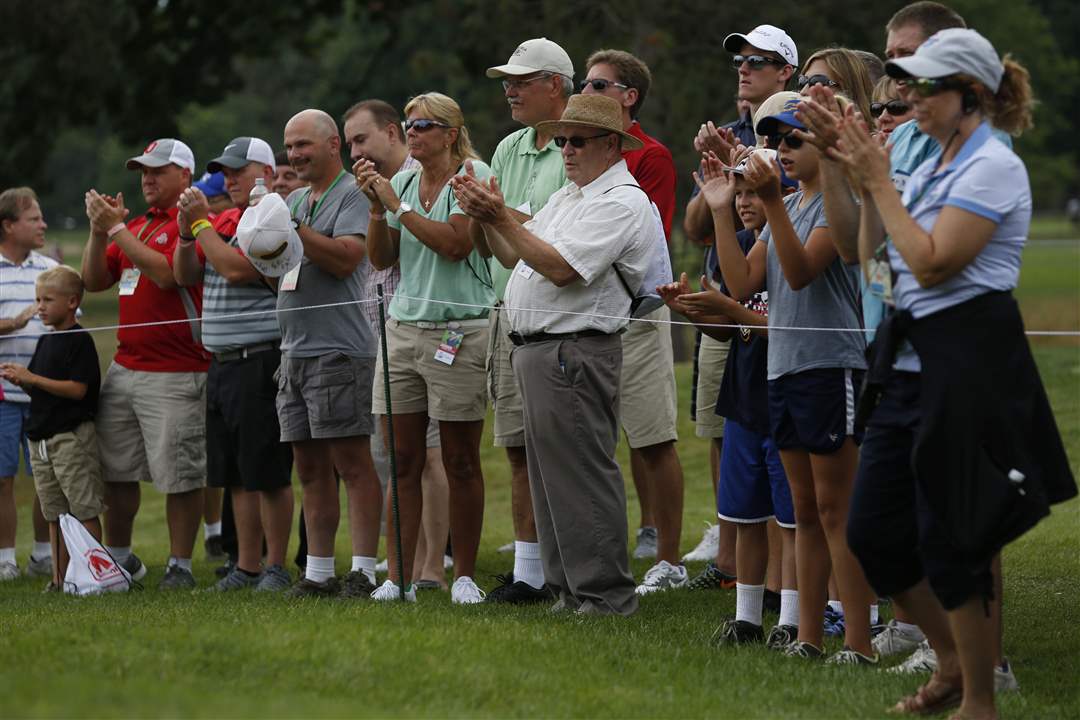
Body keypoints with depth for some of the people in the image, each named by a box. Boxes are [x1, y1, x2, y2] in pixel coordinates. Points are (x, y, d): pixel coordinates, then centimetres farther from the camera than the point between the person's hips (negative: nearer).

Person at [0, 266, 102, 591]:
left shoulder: (80, 341, -10)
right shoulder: (46, 341, 16)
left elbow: (77, 389, -18)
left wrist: (31, 378, -18)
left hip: (72, 436, -9)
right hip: (41, 438, 9)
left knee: (84, 509, -6)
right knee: (54, 513, 10)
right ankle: (60, 576, 14)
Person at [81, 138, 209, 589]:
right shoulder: (135, 226, 18)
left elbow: (166, 273, -21)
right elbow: (94, 281, 16)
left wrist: (116, 228, -14)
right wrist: (99, 231, 0)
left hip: (175, 373, -8)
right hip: (124, 367, 8)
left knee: (180, 475, -4)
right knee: (115, 470, 11)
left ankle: (180, 565, 2)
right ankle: (118, 558, 22)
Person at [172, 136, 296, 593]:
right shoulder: (222, 221, 16)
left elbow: (236, 268, -21)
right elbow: (185, 276, 16)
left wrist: (201, 222, -10)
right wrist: (187, 229, 1)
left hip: (261, 361, -9)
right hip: (222, 363, 9)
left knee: (269, 473, -4)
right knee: (237, 475, 11)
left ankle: (276, 567, 2)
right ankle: (246, 566, 17)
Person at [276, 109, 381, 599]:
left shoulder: (352, 197, -6)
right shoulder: (294, 201, 20)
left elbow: (345, 258, -19)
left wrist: (290, 226, -17)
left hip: (338, 350, -9)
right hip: (294, 351, 9)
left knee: (352, 463, -9)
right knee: (310, 468, 9)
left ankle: (364, 571, -9)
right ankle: (318, 573, 12)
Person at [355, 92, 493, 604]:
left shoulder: (473, 176, -4)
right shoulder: (403, 181, 13)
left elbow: (454, 243, -17)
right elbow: (381, 258, 12)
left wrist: (399, 205, -12)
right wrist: (378, 207, -2)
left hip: (459, 330, -5)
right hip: (403, 326, 5)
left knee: (461, 462, 1)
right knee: (403, 460, 2)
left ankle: (464, 576, 7)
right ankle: (398, 576, 4)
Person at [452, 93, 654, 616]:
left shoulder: (621, 202, -12)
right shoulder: (568, 197, 21)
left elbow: (560, 268, -22)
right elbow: (516, 254, 21)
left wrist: (502, 218, -20)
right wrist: (485, 216, 4)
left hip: (573, 352, -10)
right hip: (536, 351, 10)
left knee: (581, 475, -9)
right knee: (549, 472, 12)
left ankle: (605, 595, -5)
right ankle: (567, 588, 18)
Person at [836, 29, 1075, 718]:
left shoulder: (994, 167, -13)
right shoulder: (932, 167, 15)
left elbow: (932, 263, -20)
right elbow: (873, 255, 16)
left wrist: (880, 182, -14)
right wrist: (868, 183, 5)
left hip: (968, 363, -9)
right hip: (911, 359, 9)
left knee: (952, 538, -4)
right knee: (873, 530, 9)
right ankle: (953, 661, 26)